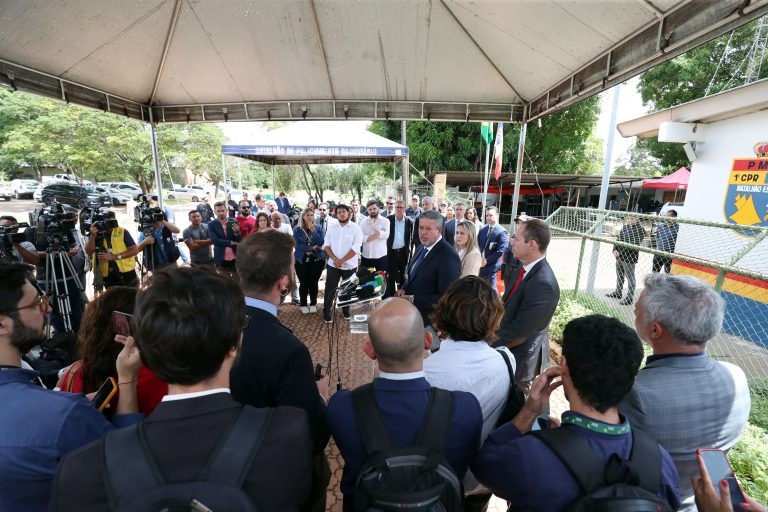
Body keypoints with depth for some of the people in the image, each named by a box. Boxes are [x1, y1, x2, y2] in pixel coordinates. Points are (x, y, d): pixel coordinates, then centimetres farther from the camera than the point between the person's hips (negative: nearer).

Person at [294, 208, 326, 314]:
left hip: (317, 259, 1)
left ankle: (313, 304, 23)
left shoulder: (318, 228, 3)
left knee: (313, 282, 5)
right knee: (303, 283, 5)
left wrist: (313, 230, -16)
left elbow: (321, 243, -11)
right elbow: (296, 245, -11)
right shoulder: (297, 229, 0)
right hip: (302, 260, 0)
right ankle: (303, 304, 22)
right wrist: (312, 247, -15)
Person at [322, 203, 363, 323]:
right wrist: (334, 258, -13)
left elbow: (355, 248, -14)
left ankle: (346, 311, 31)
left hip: (350, 265, -1)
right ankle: (326, 313, 19)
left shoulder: (355, 228, -7)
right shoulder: (331, 226, 2)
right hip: (333, 264, 2)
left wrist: (341, 260, -17)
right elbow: (326, 244, 1)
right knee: (330, 289, 4)